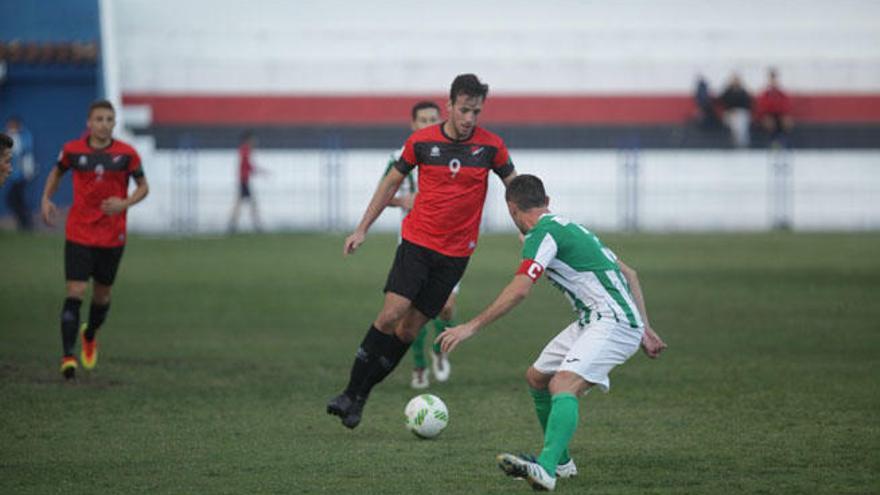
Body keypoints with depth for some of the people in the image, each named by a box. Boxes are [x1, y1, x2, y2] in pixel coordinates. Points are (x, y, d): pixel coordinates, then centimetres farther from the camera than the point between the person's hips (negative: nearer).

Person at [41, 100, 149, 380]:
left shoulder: (126, 154, -6)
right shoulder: (73, 150, -3)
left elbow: (143, 187, 2)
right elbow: (57, 172, 17)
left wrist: (124, 203, -17)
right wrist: (46, 199, 3)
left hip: (113, 236, 1)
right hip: (78, 233, -1)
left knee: (102, 295, 13)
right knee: (75, 292, -12)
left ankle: (90, 336, 43)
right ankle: (67, 356, -11)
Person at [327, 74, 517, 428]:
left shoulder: (490, 146, -3)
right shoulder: (421, 141, -3)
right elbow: (391, 183, 9)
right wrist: (362, 229, 8)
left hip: (456, 253, 1)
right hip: (417, 242, -1)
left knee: (410, 328, -1)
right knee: (391, 313, -16)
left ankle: (361, 397, 10)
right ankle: (351, 392, -7)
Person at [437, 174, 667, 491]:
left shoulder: (543, 233, -9)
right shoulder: (568, 227, 21)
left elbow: (518, 290, -19)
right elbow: (628, 274, 23)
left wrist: (472, 327, -16)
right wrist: (644, 330, 23)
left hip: (614, 323, -10)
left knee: (563, 385, -28)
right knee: (536, 378, 18)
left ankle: (546, 471, -45)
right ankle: (561, 461, 27)